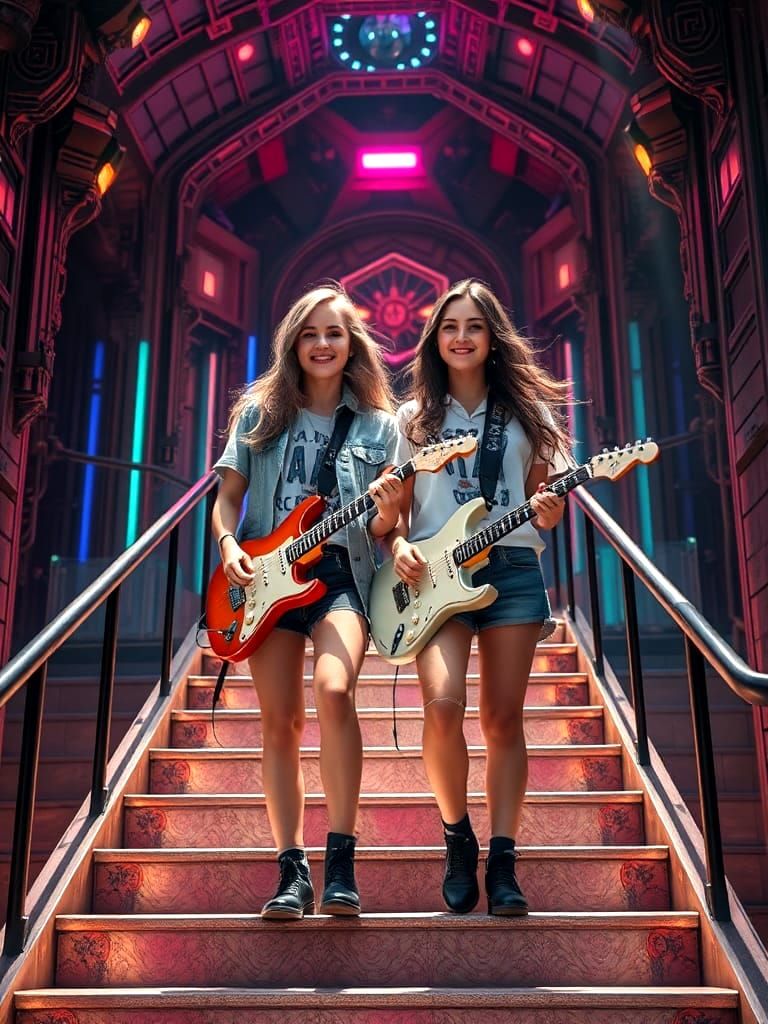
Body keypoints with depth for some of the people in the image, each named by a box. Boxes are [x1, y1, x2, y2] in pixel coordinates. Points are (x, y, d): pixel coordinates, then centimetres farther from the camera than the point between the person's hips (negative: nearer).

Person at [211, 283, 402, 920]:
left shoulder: (379, 424, 8)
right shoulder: (260, 412, 11)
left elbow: (381, 532, 6)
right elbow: (227, 497, 12)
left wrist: (388, 513, -16)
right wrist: (229, 546, -7)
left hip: (341, 573, -2)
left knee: (333, 688, -27)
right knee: (280, 720, 0)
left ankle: (341, 862, -17)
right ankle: (293, 872, 9)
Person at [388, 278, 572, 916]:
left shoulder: (526, 411, 13)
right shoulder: (414, 419, 12)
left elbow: (545, 496, 12)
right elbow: (393, 509, 11)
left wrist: (549, 511, -10)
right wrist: (399, 545, -9)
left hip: (511, 568, 1)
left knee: (503, 719, 0)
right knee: (444, 704, -19)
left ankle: (502, 862, 10)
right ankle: (457, 840, 5)